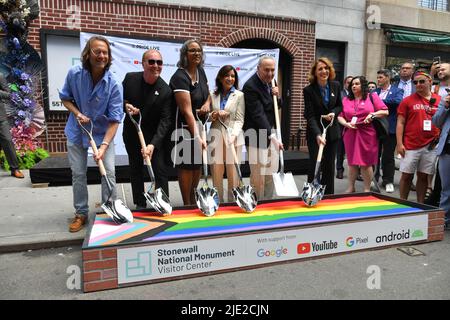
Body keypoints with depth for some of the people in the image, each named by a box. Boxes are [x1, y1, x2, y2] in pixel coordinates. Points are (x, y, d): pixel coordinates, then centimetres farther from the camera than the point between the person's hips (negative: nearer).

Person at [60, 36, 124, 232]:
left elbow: (114, 120, -22)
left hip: (103, 133, -1)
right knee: (78, 174, 6)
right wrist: (77, 113, -17)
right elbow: (65, 98, 2)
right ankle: (81, 213, 22)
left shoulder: (114, 85, -21)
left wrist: (104, 146, -32)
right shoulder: (74, 73, -15)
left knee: (109, 173, -5)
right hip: (76, 132, 2)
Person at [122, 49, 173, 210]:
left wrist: (153, 144, -33)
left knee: (160, 170, -4)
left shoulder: (166, 91, -18)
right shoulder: (130, 78, -9)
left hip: (155, 136, -3)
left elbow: (165, 120, -22)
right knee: (135, 170, 12)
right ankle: (140, 205, 26)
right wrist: (126, 105, -20)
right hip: (132, 133, 4)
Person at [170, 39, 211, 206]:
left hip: (199, 125, 8)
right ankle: (187, 204, 12)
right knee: (187, 165, -1)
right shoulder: (180, 77, -19)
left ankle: (193, 201, 29)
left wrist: (207, 103, -4)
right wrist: (197, 137, -32)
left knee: (199, 164, 14)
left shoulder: (200, 71, 6)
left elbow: (208, 94, 21)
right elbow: (187, 110, -26)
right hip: (185, 128, -8)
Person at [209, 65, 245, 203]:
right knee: (216, 172, 4)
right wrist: (215, 114, -7)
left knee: (233, 172, 0)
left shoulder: (239, 95, 2)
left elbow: (239, 119, -3)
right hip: (216, 136, 3)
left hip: (233, 136, -2)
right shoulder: (213, 95, 11)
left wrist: (234, 135, -19)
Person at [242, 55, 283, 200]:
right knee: (258, 177, -4)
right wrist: (273, 137, -30)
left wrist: (277, 96, -5)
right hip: (257, 137, -8)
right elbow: (258, 115, -24)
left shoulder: (269, 83, 9)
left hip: (269, 134, 9)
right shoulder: (250, 86, -17)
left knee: (270, 176, 14)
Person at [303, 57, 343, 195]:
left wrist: (333, 113, -11)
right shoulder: (308, 90, -14)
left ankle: (328, 195, 19)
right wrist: (318, 134, -32)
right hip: (315, 133, -4)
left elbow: (339, 106, 13)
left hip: (332, 132, 4)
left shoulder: (336, 86, 0)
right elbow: (310, 116, -19)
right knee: (315, 165, -4)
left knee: (329, 166, 8)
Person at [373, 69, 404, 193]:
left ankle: (388, 181, 14)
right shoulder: (375, 91, 14)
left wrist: (380, 101, -15)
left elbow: (398, 101, -19)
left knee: (388, 156, 3)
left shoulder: (397, 91, 1)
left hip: (389, 128, -3)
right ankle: (374, 178, 22)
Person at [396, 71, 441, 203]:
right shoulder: (408, 101, 1)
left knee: (423, 176, 9)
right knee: (407, 175, 2)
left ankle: (420, 205, 20)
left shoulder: (439, 100, 7)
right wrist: (399, 143, -7)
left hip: (431, 145, 2)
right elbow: (400, 123, -1)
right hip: (411, 145, -2)